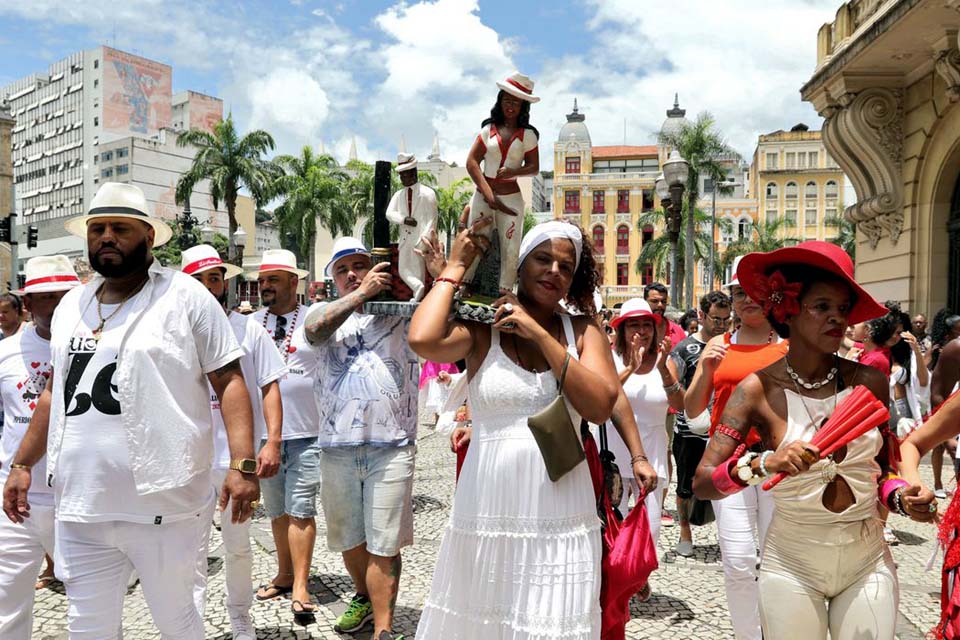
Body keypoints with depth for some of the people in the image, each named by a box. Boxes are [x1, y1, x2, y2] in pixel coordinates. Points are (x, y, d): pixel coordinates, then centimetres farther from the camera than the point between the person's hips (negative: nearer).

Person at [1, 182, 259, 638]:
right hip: (79, 507, 5)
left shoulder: (185, 297, -6)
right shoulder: (71, 306, 12)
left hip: (163, 505, -5)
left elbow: (229, 381, -9)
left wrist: (242, 464, -18)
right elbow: (55, 391, 20)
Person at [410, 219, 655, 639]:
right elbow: (422, 340, -22)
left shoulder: (583, 332, 5)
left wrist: (539, 334, -12)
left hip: (562, 515, 2)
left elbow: (600, 407, -9)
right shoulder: (482, 328, -1)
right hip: (488, 513, -1)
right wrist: (456, 266, -8)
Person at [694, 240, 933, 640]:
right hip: (792, 565, -2)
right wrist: (763, 464, -32)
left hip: (869, 561, 3)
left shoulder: (869, 382, -3)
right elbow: (702, 483, -16)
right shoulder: (760, 389, -12)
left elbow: (881, 469, 11)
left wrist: (902, 497, -9)